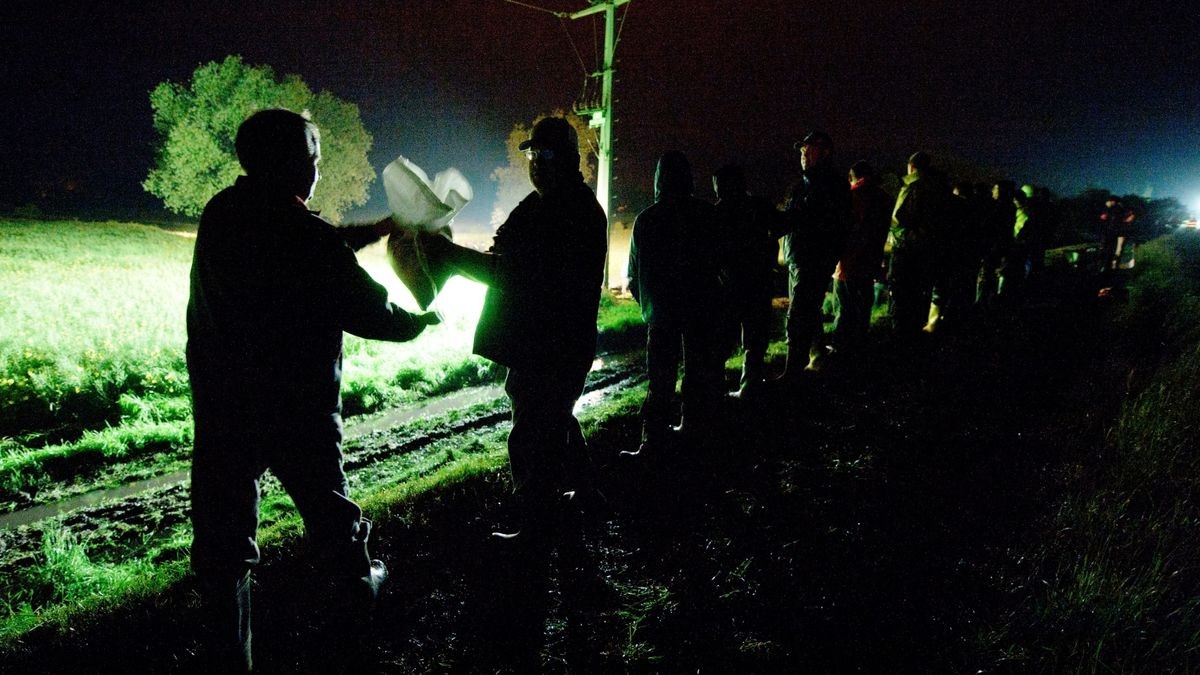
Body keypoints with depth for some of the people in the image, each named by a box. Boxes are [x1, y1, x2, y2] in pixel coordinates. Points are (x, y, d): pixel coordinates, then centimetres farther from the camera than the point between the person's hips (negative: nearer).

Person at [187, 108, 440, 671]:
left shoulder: (221, 213, 0)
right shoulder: (306, 236, -19)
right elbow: (371, 313, -14)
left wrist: (380, 229, 16)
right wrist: (421, 321, 6)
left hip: (220, 405, 4)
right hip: (297, 407, -4)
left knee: (223, 529, 9)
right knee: (326, 505, 20)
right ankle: (355, 585, 43)